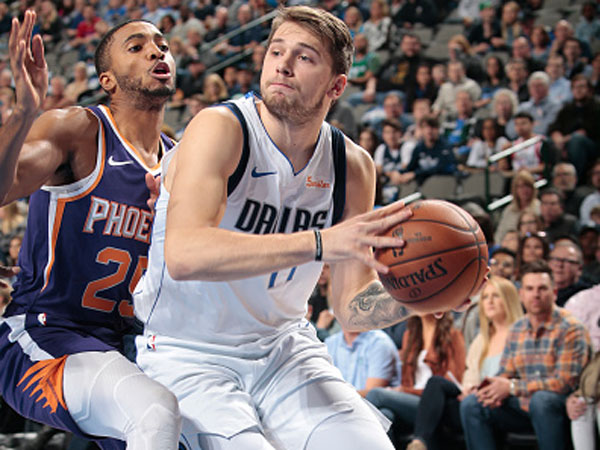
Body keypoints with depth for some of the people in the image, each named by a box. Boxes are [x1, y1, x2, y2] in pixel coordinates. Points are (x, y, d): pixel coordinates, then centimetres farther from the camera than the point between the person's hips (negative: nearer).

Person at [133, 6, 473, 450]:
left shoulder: (353, 166, -1)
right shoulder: (221, 129, -19)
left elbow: (351, 307, 3)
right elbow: (182, 255, -36)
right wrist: (319, 243, -43)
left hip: (284, 348, 5)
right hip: (188, 357, -4)